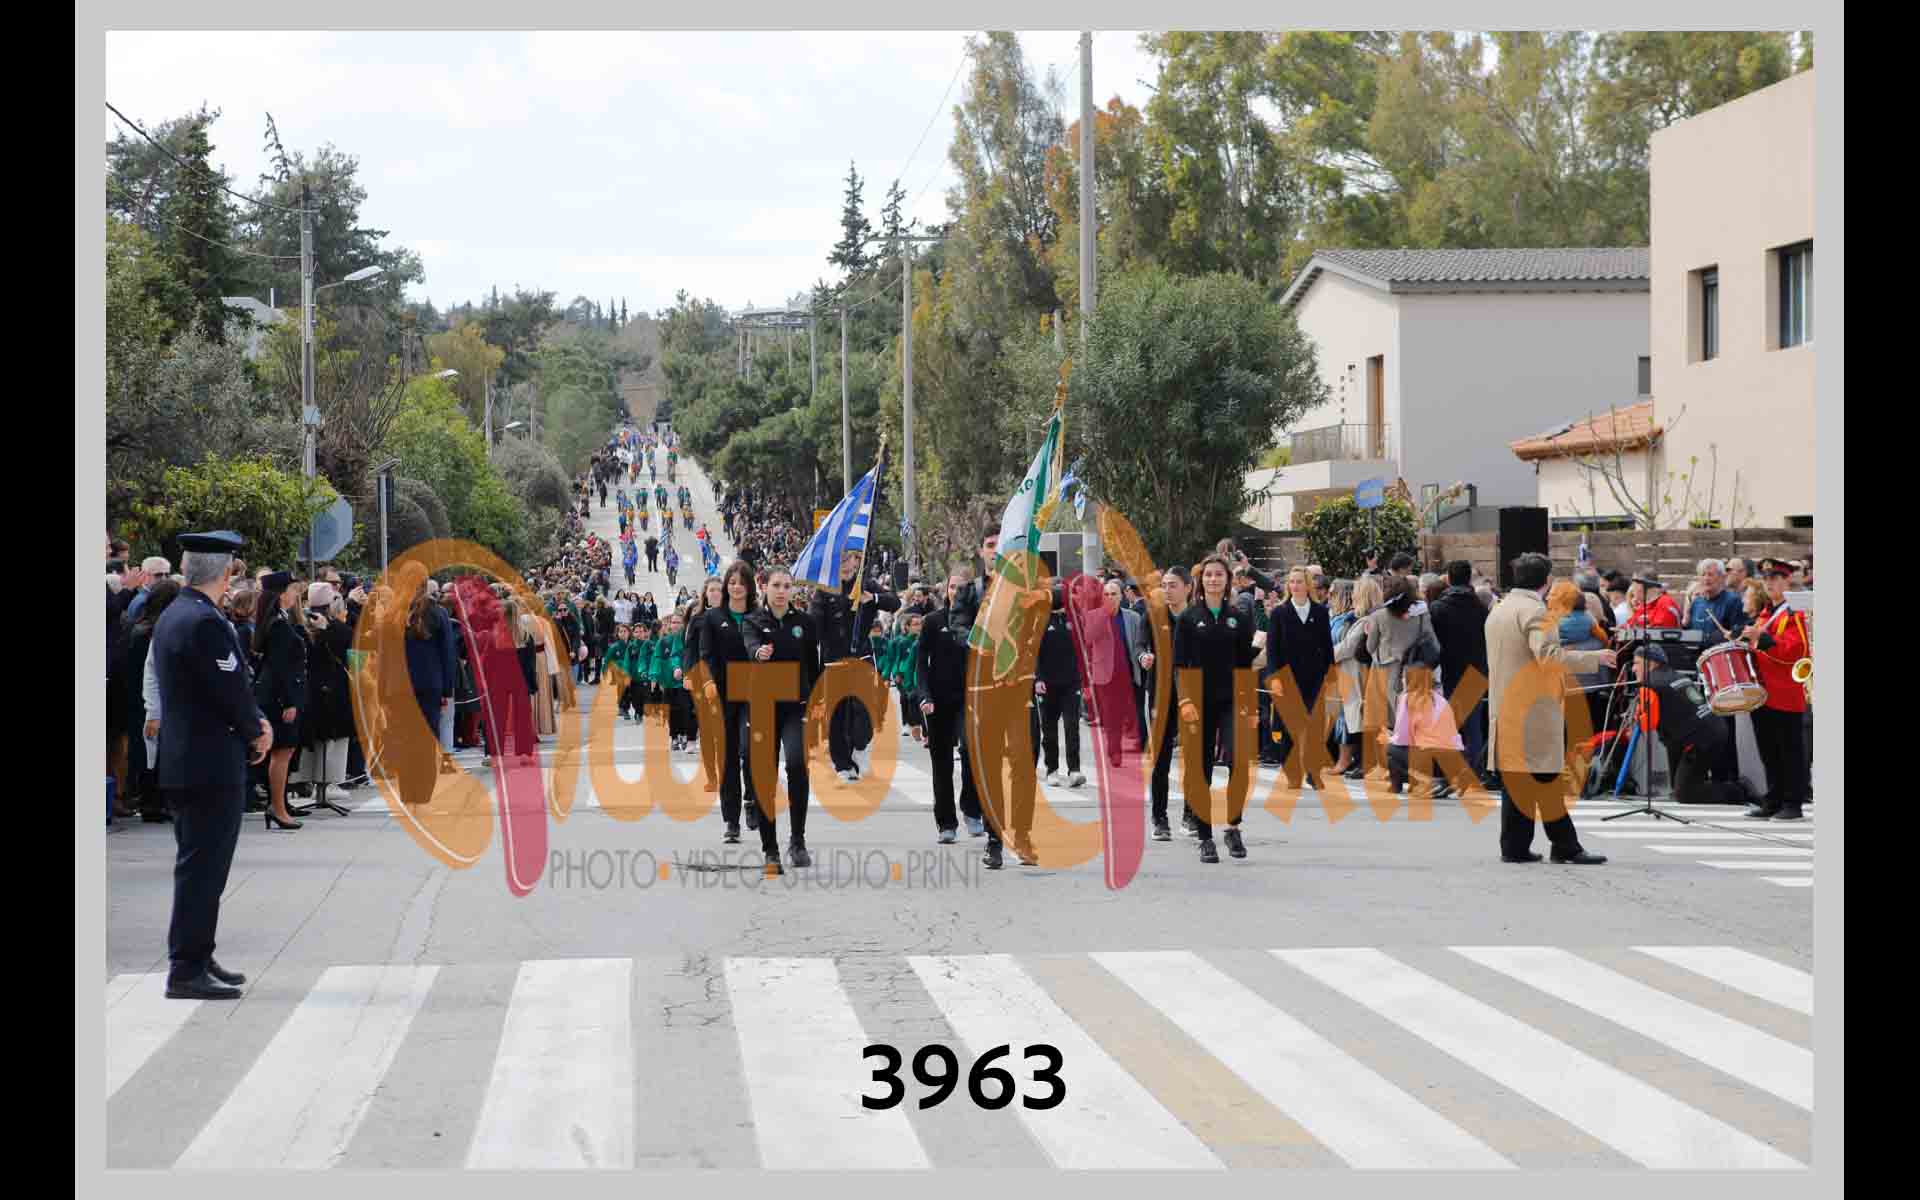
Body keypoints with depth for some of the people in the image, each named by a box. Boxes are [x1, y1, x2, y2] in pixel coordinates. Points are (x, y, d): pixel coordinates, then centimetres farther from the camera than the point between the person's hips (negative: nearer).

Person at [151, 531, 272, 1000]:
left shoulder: (173, 616, 13)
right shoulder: (205, 623, -19)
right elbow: (232, 690, -19)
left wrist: (255, 721, 4)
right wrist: (257, 732, -2)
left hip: (184, 764, 10)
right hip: (211, 765, -10)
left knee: (198, 867, 16)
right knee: (203, 868, -6)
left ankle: (196, 958, 24)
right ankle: (187, 970, -4)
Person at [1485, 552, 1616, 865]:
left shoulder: (1497, 611, 16)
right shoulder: (1534, 611, -12)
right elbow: (1548, 655, -24)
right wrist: (1594, 658, -17)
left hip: (1504, 707, 8)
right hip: (1535, 710, -8)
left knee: (1514, 779, 9)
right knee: (1546, 780, -5)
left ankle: (1514, 847, 8)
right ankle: (1565, 846, -2)